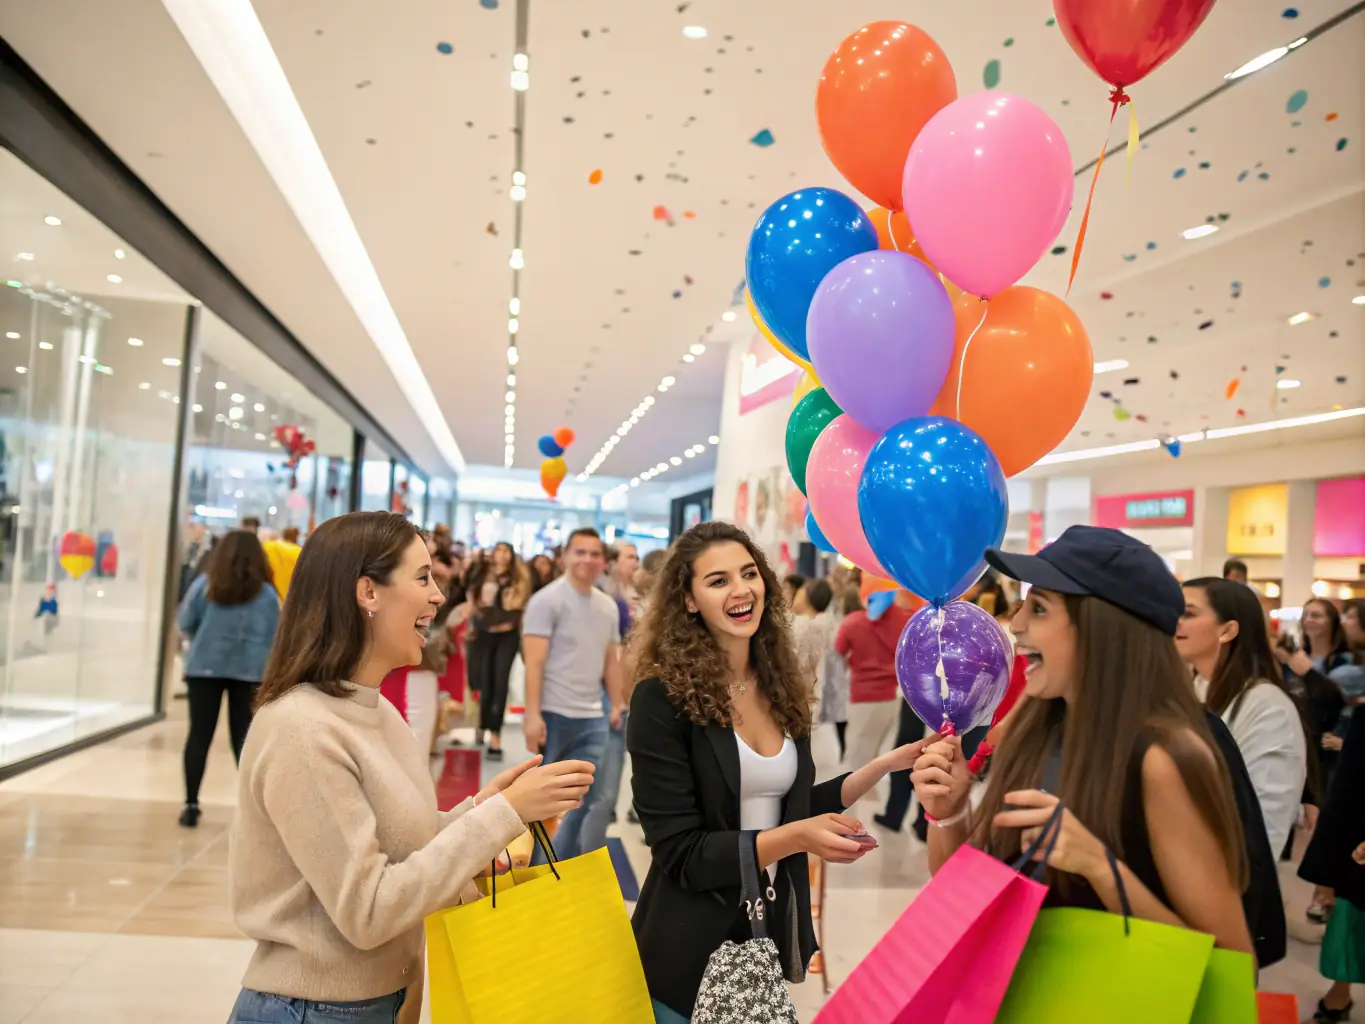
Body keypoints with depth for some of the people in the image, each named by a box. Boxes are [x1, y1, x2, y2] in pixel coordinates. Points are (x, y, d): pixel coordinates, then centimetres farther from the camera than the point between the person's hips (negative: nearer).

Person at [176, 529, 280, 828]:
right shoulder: (266, 594, -1)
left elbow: (185, 624, 3)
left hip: (205, 667, 0)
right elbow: (274, 639, -1)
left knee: (199, 735, 6)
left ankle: (191, 805, 8)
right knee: (244, 738, 7)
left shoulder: (205, 585, 0)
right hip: (250, 671, 0)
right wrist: (271, 677, 11)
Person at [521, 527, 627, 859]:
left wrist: (617, 705, 12)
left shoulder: (608, 606, 11)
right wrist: (532, 714, -18)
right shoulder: (547, 600, -9)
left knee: (589, 798, 6)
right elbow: (534, 662, -13)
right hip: (553, 714, -6)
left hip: (593, 718, 6)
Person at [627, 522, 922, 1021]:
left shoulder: (781, 689, 0)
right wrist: (796, 839, -30)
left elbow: (789, 808, 8)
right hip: (691, 956, -6)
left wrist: (887, 763, 1)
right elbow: (679, 853, -20)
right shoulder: (662, 698, -18)